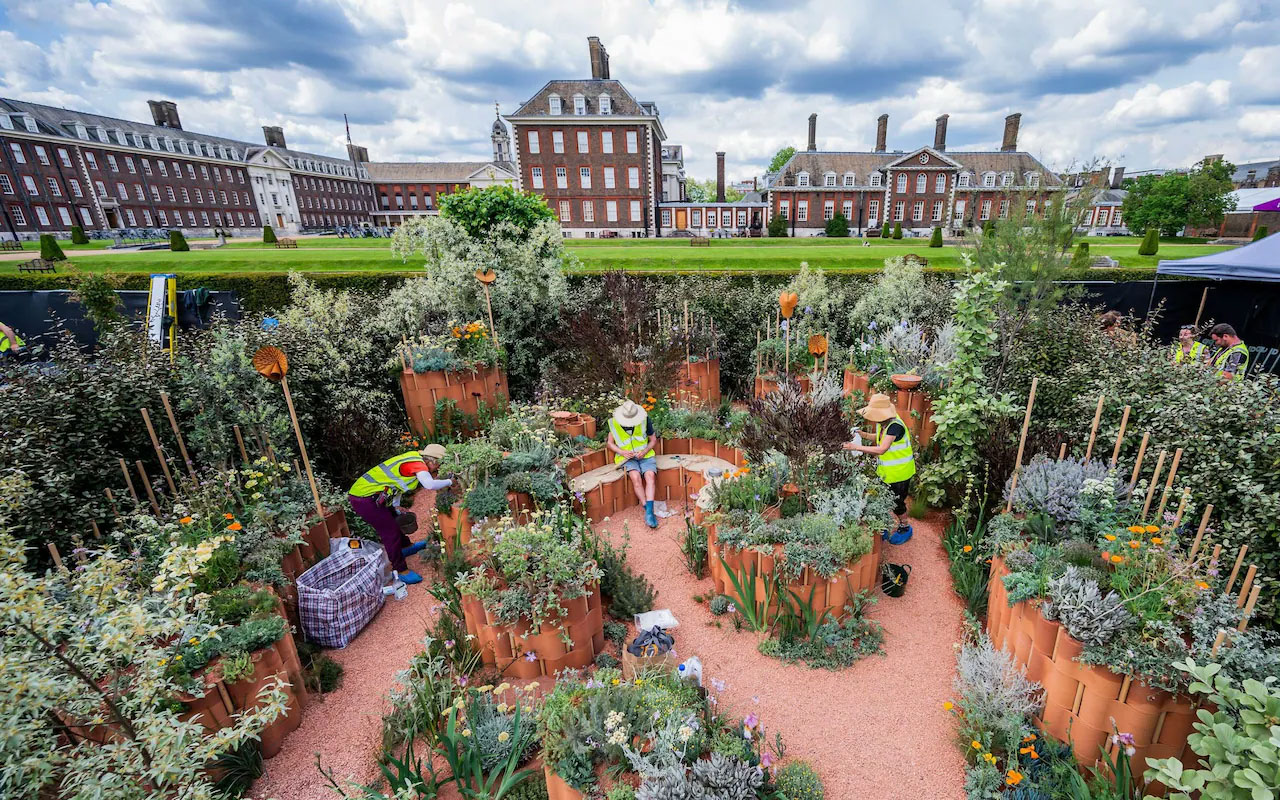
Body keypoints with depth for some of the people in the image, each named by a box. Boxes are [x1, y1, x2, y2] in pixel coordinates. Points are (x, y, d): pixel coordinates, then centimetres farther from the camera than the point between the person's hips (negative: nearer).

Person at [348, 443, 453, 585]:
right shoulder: (417, 463, -21)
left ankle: (406, 546, 48)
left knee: (394, 519, 26)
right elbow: (430, 484, -37)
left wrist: (396, 506, 18)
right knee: (391, 532, -3)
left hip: (365, 492, 10)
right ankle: (401, 571, 9)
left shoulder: (414, 458, 8)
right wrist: (449, 482, -21)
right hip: (364, 500, -10)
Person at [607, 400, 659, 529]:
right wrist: (622, 452, -12)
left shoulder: (645, 420, -5)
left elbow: (653, 439, 7)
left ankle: (649, 512, -32)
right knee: (636, 477, -30)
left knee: (650, 476, -28)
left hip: (645, 455, 1)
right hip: (627, 457, -1)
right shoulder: (614, 422, -5)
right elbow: (610, 443, 6)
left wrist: (645, 451, -12)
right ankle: (648, 510, -24)